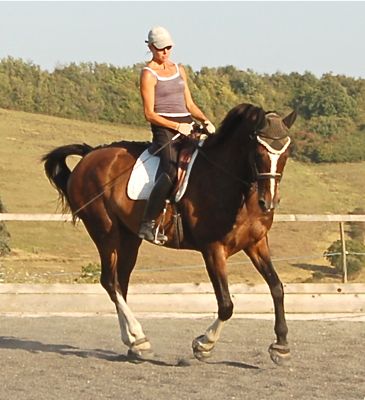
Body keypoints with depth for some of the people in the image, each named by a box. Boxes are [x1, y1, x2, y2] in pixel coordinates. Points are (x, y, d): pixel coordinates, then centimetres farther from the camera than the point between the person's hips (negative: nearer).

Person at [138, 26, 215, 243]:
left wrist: (206, 121, 3)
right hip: (164, 128, -8)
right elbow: (149, 113, -7)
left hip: (187, 124, 8)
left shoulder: (179, 69, 19)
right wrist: (176, 126, -16)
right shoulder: (149, 74, -2)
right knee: (171, 171, -30)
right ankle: (148, 224, -31)